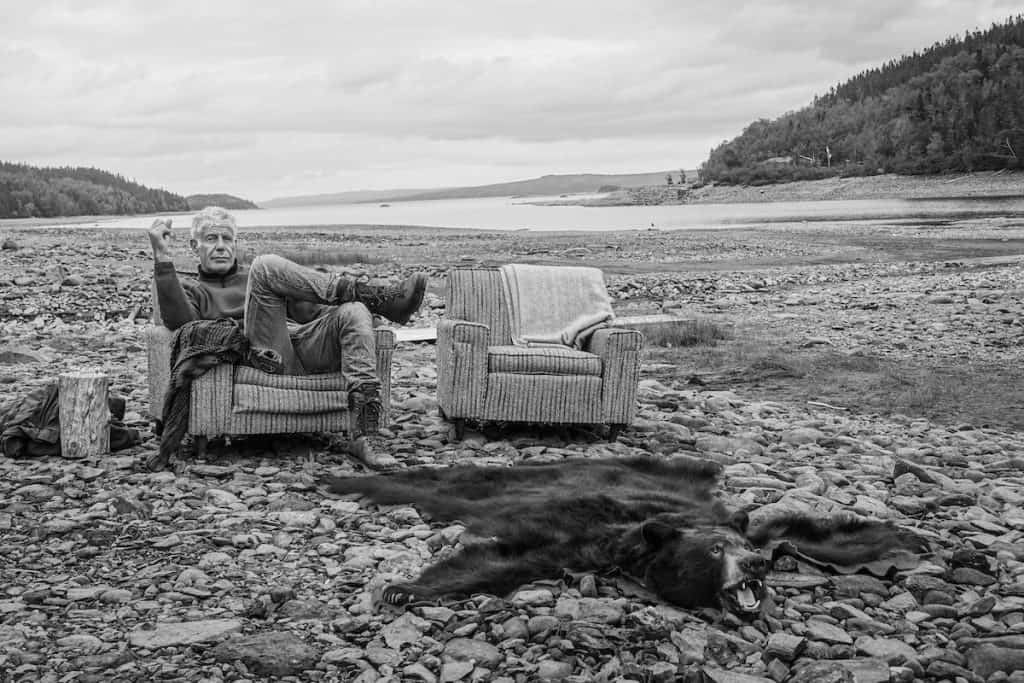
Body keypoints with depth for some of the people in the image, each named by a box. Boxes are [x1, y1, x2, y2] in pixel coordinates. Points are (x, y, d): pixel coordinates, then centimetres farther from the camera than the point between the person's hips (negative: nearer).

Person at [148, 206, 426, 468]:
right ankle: (376, 297, -22)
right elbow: (178, 320, -3)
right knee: (267, 265, -21)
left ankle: (365, 434, -35)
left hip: (305, 344, 4)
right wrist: (162, 255, -9)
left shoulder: (252, 275, 36)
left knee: (354, 313, -25)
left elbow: (308, 312, 24)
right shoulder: (192, 290, 24)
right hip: (270, 356, -4)